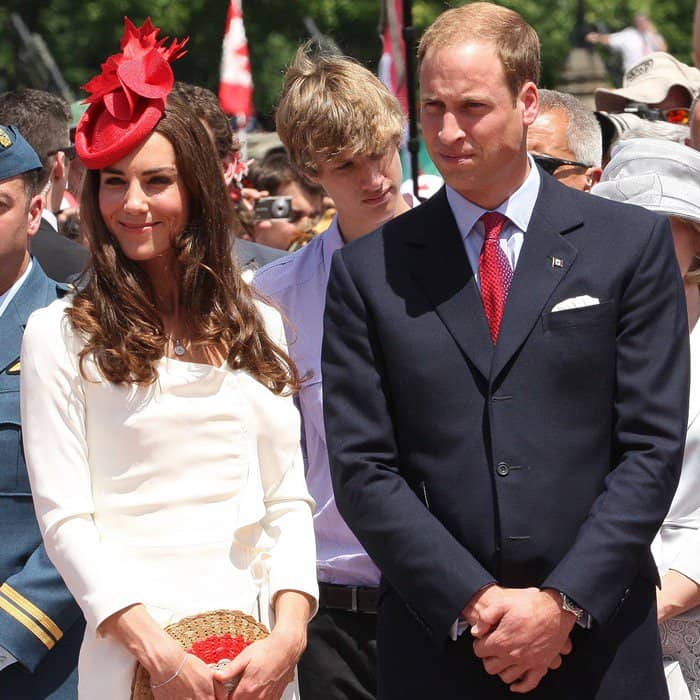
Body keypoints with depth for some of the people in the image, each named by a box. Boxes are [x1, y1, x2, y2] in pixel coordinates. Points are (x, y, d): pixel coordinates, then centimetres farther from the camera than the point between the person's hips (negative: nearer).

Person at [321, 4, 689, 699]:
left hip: (599, 641, 0)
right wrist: (474, 603, -10)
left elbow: (652, 445, -1)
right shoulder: (369, 270, 6)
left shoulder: (631, 243, 3)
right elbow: (362, 467, 0)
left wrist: (563, 602, -11)